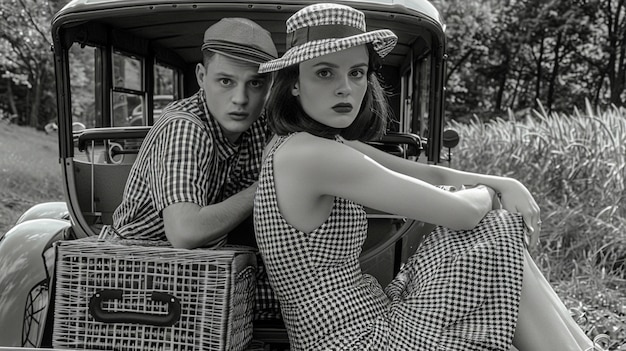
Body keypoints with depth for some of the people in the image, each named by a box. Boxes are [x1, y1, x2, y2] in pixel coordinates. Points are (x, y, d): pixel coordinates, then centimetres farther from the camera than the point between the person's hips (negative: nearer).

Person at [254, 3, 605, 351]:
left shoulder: (331, 143, 5)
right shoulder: (308, 153, -24)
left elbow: (429, 173, 11)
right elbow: (461, 213, -21)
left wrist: (505, 183, -1)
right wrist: (485, 192, 1)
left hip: (374, 321, 9)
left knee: (503, 243, 7)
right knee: (500, 246, -6)